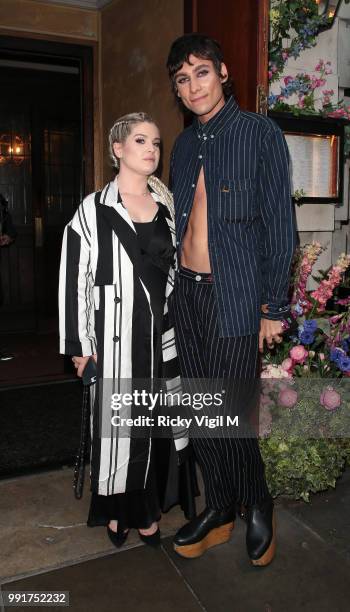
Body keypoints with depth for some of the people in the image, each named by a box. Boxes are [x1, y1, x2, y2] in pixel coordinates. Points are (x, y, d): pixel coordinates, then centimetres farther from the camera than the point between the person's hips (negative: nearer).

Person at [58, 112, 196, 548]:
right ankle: (118, 510, 28)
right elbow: (74, 279, -5)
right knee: (118, 424, 6)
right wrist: (79, 345, -6)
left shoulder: (166, 206, 9)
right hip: (115, 339, -4)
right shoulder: (93, 211, -5)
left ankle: (149, 509, 30)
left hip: (162, 337, 4)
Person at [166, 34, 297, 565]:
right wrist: (171, 288, 12)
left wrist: (273, 307, -10)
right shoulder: (184, 145, 14)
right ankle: (219, 511, 30)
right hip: (187, 293, 6)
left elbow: (279, 225, -8)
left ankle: (258, 506, 26)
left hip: (235, 297, -6)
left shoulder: (259, 134, -4)